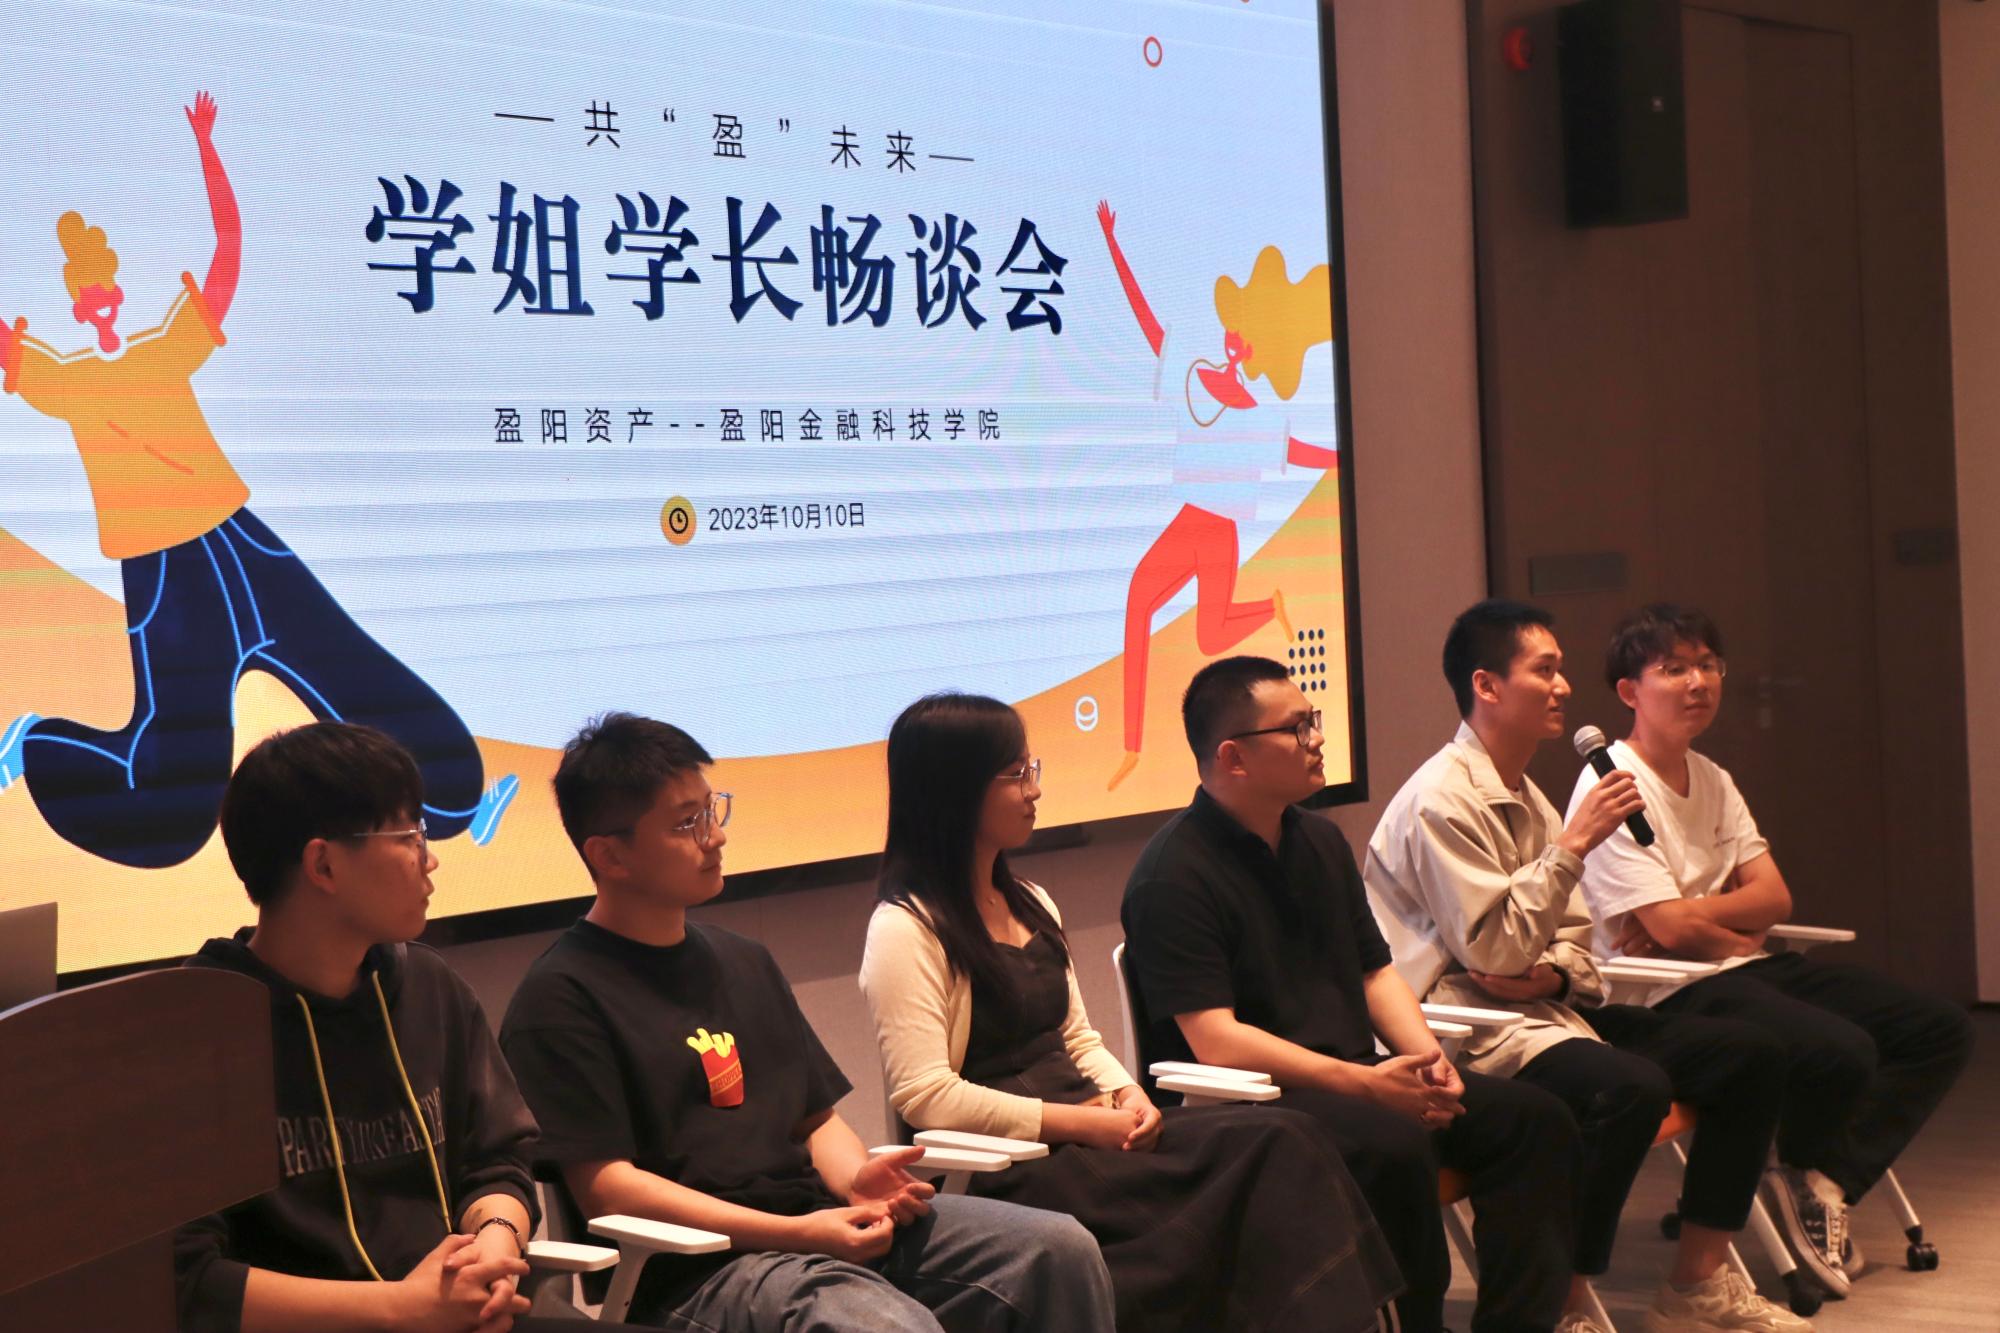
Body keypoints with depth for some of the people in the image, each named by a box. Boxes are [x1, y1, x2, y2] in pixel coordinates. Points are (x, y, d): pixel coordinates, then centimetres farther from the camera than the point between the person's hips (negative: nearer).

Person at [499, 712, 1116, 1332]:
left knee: (1059, 1248, -9)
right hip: (695, 1267, -7)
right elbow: (606, 1186, -11)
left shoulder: (742, 960, 20)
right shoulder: (561, 997, -4)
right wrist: (795, 1234, -17)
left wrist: (856, 1178, -1)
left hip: (817, 1220, 7)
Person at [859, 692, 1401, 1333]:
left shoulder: (1031, 904, 20)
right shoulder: (905, 929, -8)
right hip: (1010, 1164, -8)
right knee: (1271, 1153, -25)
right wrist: (1081, 1122, -16)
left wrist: (1127, 1093, 0)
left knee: (1281, 1139, -19)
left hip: (1089, 1132, 8)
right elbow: (926, 1095, -15)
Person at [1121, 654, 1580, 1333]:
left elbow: (1374, 971, 19)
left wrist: (1426, 1059, -3)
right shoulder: (1173, 876, -13)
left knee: (1534, 1119, -5)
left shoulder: (1320, 841, 15)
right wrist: (1365, 1084, -24)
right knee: (1397, 1146, -34)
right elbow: (1215, 1040, -20)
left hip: (1354, 1079, 9)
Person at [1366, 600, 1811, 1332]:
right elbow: (1495, 952, -18)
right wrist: (1573, 843, -18)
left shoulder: (1527, 797, 16)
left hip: (1544, 1006, 10)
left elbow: (1574, 939, 17)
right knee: (1631, 1086, -35)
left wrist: (1552, 972, -7)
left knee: (1750, 1052, 0)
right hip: (1471, 1033, -9)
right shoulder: (1441, 801, -14)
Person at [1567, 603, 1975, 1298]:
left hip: (1744, 968, 9)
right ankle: (1807, 1182, 1)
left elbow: (1774, 897, 6)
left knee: (1941, 1028, 1)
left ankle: (1822, 1183, -4)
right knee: (1842, 1052, -31)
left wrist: (1691, 915, -12)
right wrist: (1739, 930, 0)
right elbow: (1672, 929, -19)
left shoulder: (1711, 780, 15)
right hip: (1669, 995, -9)